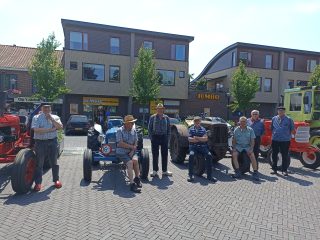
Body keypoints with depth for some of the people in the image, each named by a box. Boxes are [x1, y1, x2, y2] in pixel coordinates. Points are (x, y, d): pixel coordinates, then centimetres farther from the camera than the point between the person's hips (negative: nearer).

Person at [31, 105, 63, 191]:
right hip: (40, 142, -1)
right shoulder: (36, 117, 1)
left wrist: (51, 118, -15)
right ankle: (38, 183, 14)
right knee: (39, 163, 4)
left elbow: (60, 127, -9)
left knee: (54, 162, 10)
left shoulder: (55, 117, 7)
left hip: (52, 142, 1)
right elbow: (36, 130, -13)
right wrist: (50, 130, -15)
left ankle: (56, 180, 22)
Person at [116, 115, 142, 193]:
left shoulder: (133, 130, 5)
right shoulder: (120, 131, -10)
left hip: (132, 151, 4)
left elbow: (135, 143, 6)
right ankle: (132, 184, -24)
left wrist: (132, 151, -10)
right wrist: (132, 146, -10)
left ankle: (137, 178, -3)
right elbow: (121, 144, -16)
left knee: (135, 160, -26)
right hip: (121, 152, -4)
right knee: (130, 163, -28)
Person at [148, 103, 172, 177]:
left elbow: (168, 128, 11)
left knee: (165, 154, 7)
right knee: (155, 155, 3)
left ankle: (164, 170, 19)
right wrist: (151, 137, -6)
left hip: (164, 137, 2)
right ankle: (155, 171, 12)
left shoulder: (166, 118, 7)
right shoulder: (152, 117, 1)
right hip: (155, 137, -2)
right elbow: (149, 128, 2)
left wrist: (167, 136, 2)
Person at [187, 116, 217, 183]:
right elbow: (189, 139, -3)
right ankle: (191, 175, -23)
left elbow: (206, 138, -2)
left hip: (202, 146, 1)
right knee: (191, 155, -33)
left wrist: (197, 138, -14)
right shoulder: (191, 129, 11)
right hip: (193, 146, -1)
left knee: (209, 155, -26)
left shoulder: (203, 129, 12)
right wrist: (201, 139, -7)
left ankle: (209, 175, -17)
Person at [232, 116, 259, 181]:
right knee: (234, 154, -25)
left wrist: (251, 149, -12)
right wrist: (234, 148, -6)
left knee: (252, 155, -25)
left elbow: (252, 141, 1)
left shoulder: (250, 130, 3)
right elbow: (234, 140, 7)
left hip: (247, 146, 0)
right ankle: (237, 172, -23)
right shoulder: (236, 130, 4)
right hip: (238, 146, 1)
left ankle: (255, 172, -19)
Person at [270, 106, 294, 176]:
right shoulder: (274, 119, 8)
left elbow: (292, 130, 4)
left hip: (285, 141, -2)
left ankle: (284, 170, 13)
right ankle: (274, 169, 19)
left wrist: (288, 136, -1)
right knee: (274, 155, 8)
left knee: (285, 156, 3)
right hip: (275, 140, 3)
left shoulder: (289, 119, 0)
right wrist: (274, 134, 7)